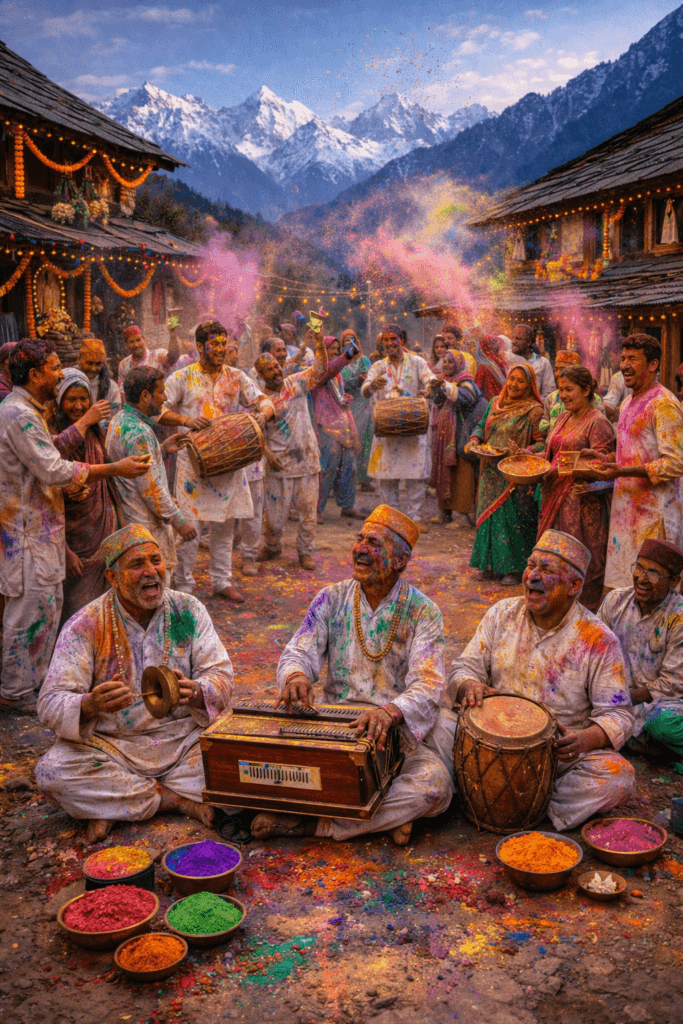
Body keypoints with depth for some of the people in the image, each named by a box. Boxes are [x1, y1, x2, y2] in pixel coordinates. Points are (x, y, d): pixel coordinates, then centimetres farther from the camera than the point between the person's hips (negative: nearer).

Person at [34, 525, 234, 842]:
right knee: (51, 771, -28)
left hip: (185, 740, 1)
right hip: (112, 746, -1)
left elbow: (220, 676, -3)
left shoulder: (187, 610, 0)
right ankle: (175, 799, -14)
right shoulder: (86, 625, -7)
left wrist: (195, 692, -28)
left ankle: (116, 802, -11)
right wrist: (91, 705, -37)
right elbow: (51, 705, -13)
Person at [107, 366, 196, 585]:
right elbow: (150, 487, -23)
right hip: (146, 525, -10)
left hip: (127, 518, 10)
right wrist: (179, 521, -15)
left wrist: (162, 448, 15)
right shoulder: (138, 432, -22)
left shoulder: (119, 421, 9)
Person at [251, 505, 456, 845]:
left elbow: (428, 686, -16)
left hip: (396, 731, -1)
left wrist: (390, 711, -39)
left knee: (435, 785, -30)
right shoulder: (332, 599, 4)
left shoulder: (422, 612, -6)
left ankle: (316, 825, -21)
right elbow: (300, 651, -2)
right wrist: (295, 675, -29)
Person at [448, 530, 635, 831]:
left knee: (619, 776, -28)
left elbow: (617, 714, -7)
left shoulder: (599, 641, -7)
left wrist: (585, 739, -29)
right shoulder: (502, 615, 2)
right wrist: (470, 686, -21)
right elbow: (464, 667, 5)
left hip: (563, 752, -2)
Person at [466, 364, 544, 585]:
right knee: (489, 514, 10)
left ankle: (514, 568, 8)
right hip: (491, 473, 6)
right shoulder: (495, 403, 11)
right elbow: (482, 425, 21)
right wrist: (475, 439, 0)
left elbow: (542, 444, -13)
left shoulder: (534, 411, -8)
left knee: (513, 517, -3)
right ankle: (490, 564, 21)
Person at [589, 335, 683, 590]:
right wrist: (607, 466, 10)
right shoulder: (628, 403, 16)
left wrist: (621, 472, -23)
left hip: (654, 510, -9)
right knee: (622, 583, 10)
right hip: (626, 504, 9)